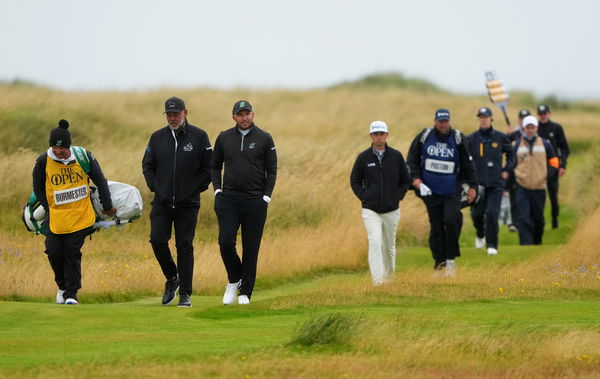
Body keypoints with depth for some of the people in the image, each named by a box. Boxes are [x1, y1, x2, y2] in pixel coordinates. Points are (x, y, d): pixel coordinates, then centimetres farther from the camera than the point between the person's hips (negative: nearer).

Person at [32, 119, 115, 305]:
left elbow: (100, 181, 4)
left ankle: (71, 294, 3)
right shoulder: (43, 162, -8)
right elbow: (38, 188, 7)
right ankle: (63, 286, 22)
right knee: (54, 252, -3)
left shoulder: (83, 157, -9)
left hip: (80, 217, -1)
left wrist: (107, 206, 8)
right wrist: (49, 208, 3)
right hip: (55, 218, 1)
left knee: (72, 254, -5)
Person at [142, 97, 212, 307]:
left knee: (185, 246, -2)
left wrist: (196, 189, -5)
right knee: (157, 240, -8)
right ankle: (172, 278, 16)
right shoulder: (157, 137, 8)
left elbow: (208, 167, 3)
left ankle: (185, 294, 3)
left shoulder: (199, 136, 0)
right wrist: (154, 186, 3)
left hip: (188, 203, -3)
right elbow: (147, 165, 16)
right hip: (162, 202, 3)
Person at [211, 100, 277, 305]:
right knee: (226, 242, -13)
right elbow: (215, 166, 16)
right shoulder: (224, 138, 7)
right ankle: (234, 280, 11)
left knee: (251, 248, 0)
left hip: (255, 201, -1)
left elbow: (272, 170, 3)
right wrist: (217, 190, 3)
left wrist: (266, 197, -5)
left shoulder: (264, 139, 1)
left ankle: (245, 293, 7)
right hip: (229, 200, 1)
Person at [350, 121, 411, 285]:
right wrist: (364, 197, -2)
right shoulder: (363, 157, 0)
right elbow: (355, 181, 10)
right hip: (370, 210, -2)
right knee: (375, 242, -18)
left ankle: (389, 276, 30)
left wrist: (398, 197, 1)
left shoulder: (396, 156, 2)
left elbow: (406, 180, 12)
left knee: (389, 245, 13)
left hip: (391, 210, 2)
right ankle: (377, 279, -23)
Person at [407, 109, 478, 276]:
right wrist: (415, 177, -1)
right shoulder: (424, 137, 1)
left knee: (451, 220, -20)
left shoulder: (457, 138, -1)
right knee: (436, 227, 4)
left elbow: (468, 164, 5)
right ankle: (439, 264, 12)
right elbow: (412, 158, 11)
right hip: (430, 191, 2)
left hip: (452, 191, -2)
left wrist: (472, 186, 3)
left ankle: (451, 259, -6)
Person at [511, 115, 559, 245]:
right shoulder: (517, 145, 4)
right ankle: (526, 244, -15)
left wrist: (546, 175, -3)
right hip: (522, 188, -1)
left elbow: (554, 163, 10)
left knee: (538, 219, 11)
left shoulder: (545, 144, 5)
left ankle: (537, 242, 30)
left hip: (539, 187, 1)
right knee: (524, 219, -12)